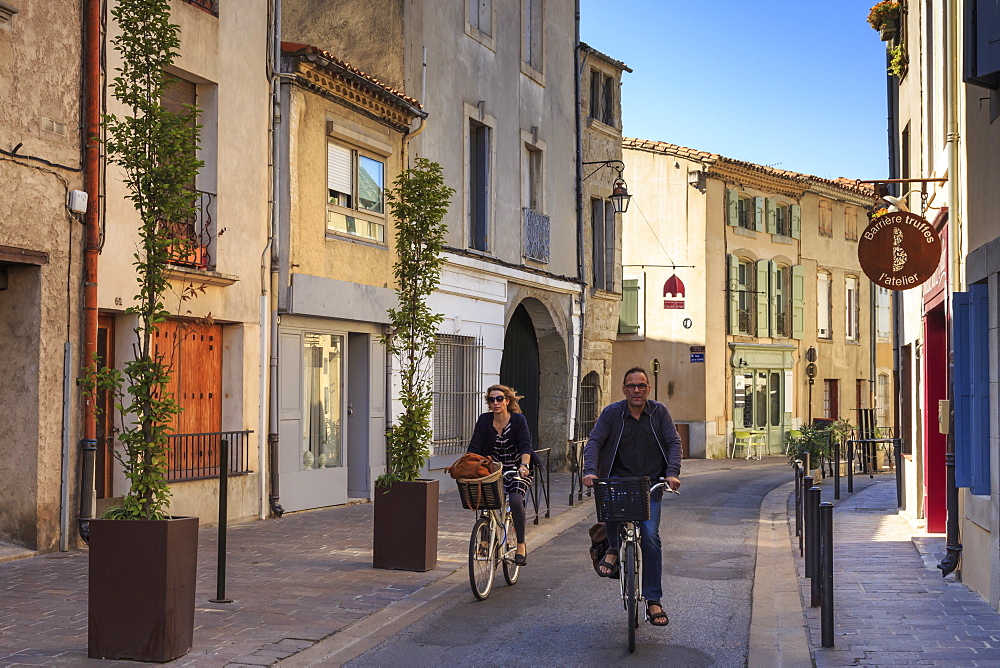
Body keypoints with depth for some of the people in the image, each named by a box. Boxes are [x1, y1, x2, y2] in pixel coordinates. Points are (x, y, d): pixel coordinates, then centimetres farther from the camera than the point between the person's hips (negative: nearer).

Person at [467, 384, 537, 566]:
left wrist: (524, 465, -39)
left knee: (515, 500, -26)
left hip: (517, 470, -2)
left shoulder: (518, 420, -9)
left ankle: (521, 545, -11)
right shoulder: (484, 421, -2)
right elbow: (474, 447, -10)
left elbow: (526, 446, -21)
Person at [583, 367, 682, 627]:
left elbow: (674, 442, -3)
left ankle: (653, 600, -1)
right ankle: (613, 548, -9)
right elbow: (594, 442, -9)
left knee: (650, 536, -11)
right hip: (618, 478, -1)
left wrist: (672, 473, -19)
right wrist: (590, 471, -27)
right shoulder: (611, 413, -1)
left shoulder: (659, 412, 2)